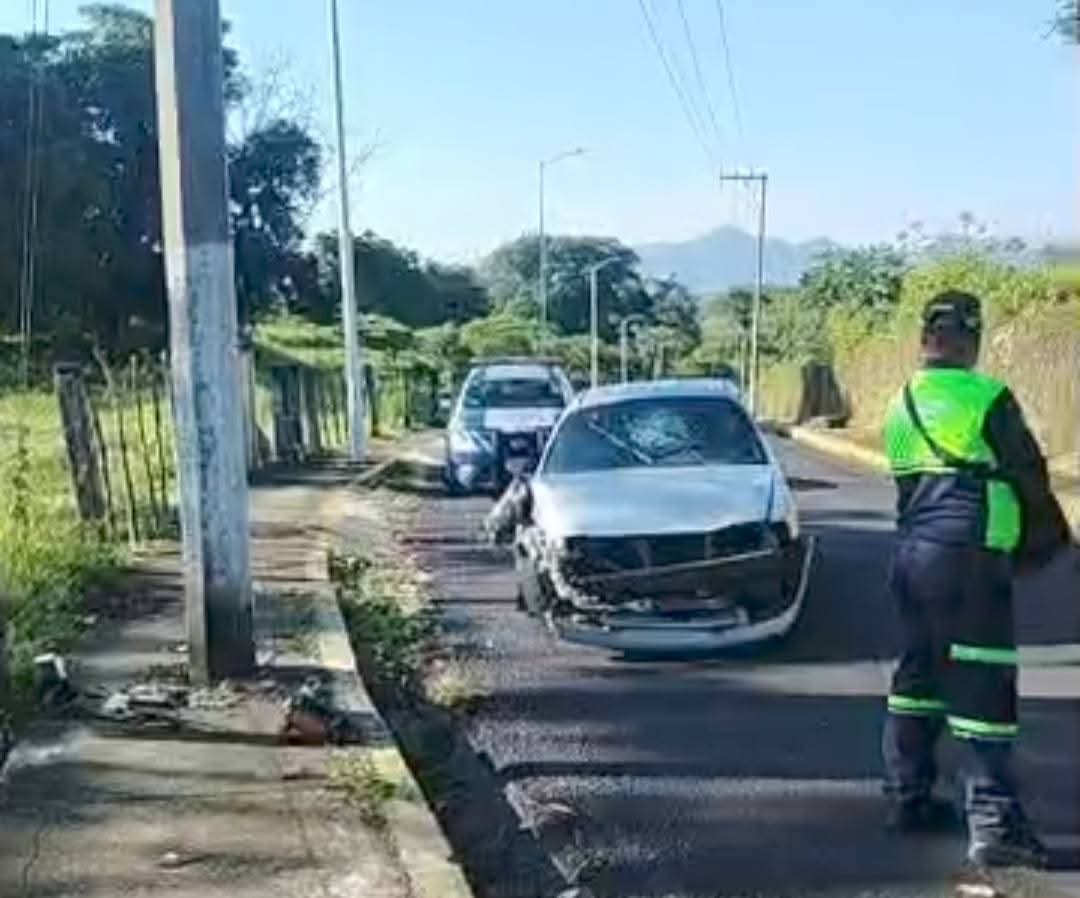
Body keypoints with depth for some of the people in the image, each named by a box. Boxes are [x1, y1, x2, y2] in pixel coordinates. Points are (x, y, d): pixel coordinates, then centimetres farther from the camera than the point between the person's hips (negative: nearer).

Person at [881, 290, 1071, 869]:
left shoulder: (901, 406, 12)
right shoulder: (987, 399, -10)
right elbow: (1030, 479, -4)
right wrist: (1050, 538, 14)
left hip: (911, 554, 7)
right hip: (968, 559, -7)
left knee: (918, 676, 16)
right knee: (983, 688, -5)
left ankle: (908, 798, 24)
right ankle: (994, 823, -5)